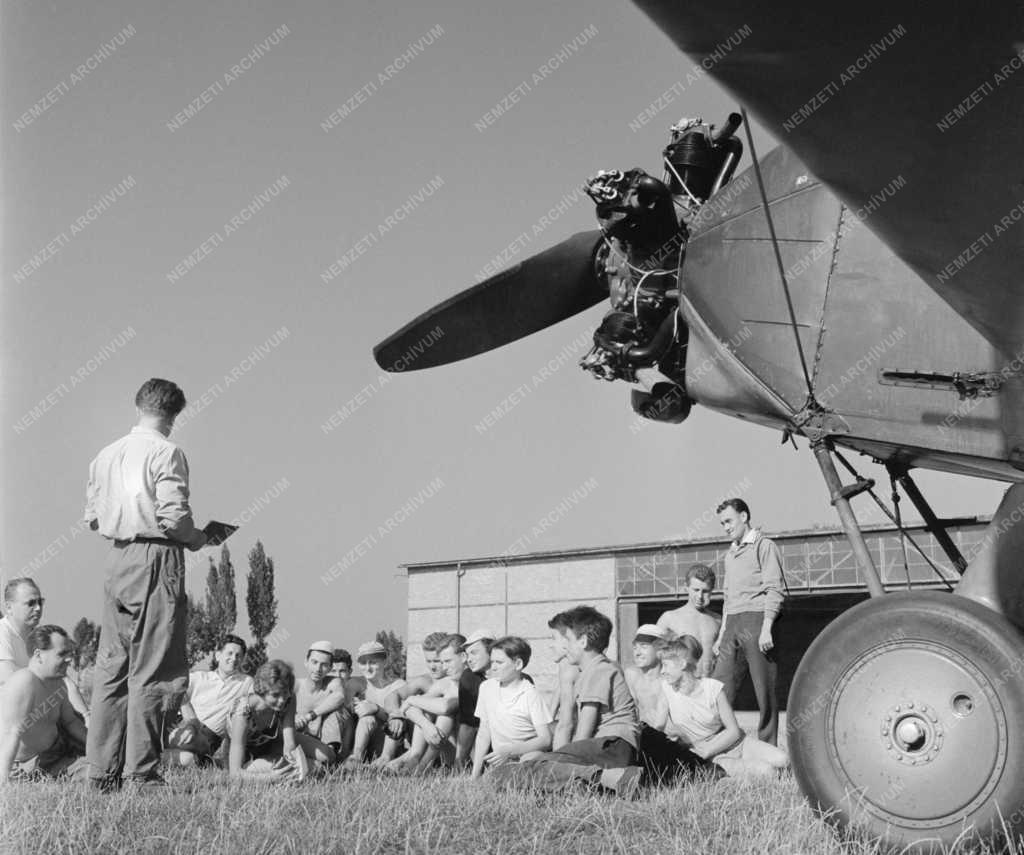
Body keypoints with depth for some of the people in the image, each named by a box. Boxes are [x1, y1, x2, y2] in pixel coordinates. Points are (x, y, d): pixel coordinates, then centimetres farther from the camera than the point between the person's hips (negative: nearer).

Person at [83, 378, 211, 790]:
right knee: (152, 671, -3)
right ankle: (141, 771, -3)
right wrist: (198, 538, 1)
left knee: (111, 666, 10)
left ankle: (102, 770, 12)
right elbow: (174, 516, -16)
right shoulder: (166, 452, -8)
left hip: (117, 557, 7)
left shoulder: (106, 454, 13)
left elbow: (92, 517, 13)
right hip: (157, 557, -7)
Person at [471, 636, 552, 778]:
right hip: (499, 764, 4)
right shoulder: (487, 687, 9)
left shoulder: (530, 694, -7)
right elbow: (484, 733, 12)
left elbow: (545, 740, -11)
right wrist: (475, 774, 6)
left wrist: (510, 751, -21)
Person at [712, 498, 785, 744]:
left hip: (756, 620, -7)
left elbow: (774, 590, -8)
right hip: (732, 625, 7)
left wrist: (766, 629, -17)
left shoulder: (764, 546, 1)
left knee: (764, 691, -4)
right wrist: (721, 635, 19)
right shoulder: (730, 555, 24)